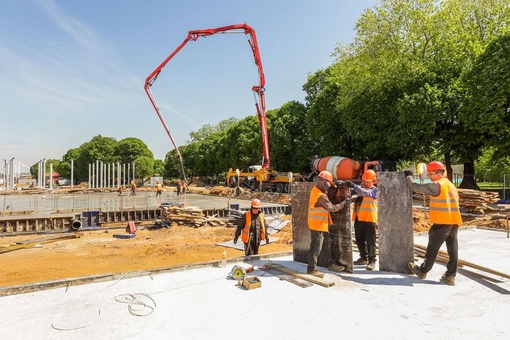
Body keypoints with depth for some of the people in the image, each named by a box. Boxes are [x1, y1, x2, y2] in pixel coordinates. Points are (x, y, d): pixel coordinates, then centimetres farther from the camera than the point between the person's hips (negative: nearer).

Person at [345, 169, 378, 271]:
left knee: (370, 241, -1)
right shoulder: (359, 188, 13)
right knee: (359, 240, 14)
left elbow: (365, 192, -27)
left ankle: (372, 261, 6)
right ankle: (363, 258, 28)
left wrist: (354, 186, -40)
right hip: (358, 218, 6)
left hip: (369, 219, -6)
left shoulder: (374, 190, -7)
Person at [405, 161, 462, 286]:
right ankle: (450, 276, 11)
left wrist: (409, 177, 7)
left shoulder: (436, 185, -12)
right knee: (452, 249, 7)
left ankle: (423, 271, 19)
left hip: (442, 222, -8)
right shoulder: (451, 185, 16)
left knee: (433, 248, 5)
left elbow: (417, 188, -9)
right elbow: (453, 202, 19)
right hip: (454, 222, 8)